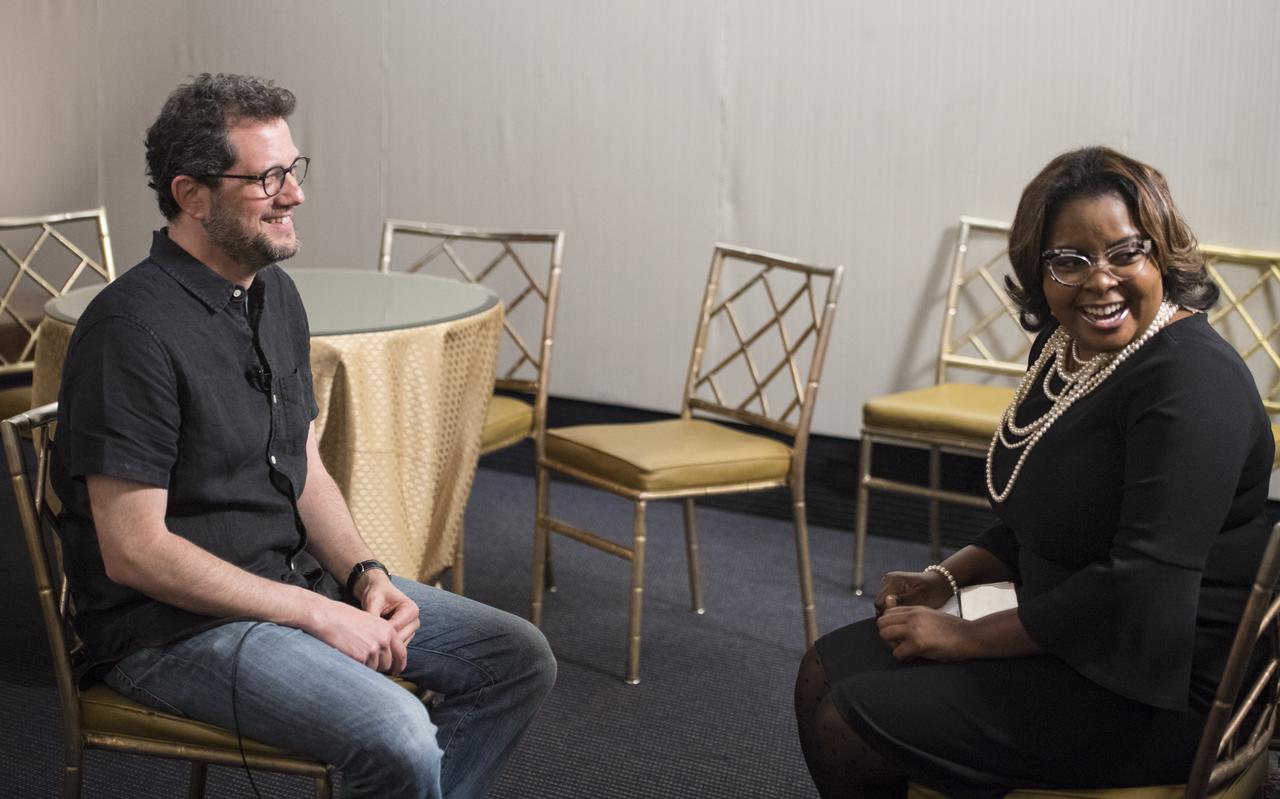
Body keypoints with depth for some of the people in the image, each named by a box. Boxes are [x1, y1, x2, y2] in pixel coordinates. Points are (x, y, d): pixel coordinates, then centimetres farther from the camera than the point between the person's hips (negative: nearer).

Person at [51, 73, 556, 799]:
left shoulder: (276, 295, 8)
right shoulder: (135, 329, -21)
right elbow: (135, 551, -22)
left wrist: (364, 574, -3)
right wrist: (316, 614, -19)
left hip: (295, 578, 9)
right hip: (174, 623, -9)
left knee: (519, 660, 3)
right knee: (397, 736, -29)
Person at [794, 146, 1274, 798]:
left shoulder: (1192, 379, -23)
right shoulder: (1063, 344, 6)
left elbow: (1141, 587, -28)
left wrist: (968, 638, -20)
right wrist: (945, 579, 5)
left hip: (1157, 688, -9)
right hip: (1059, 632, 9)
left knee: (848, 730, -13)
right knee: (825, 672, 9)